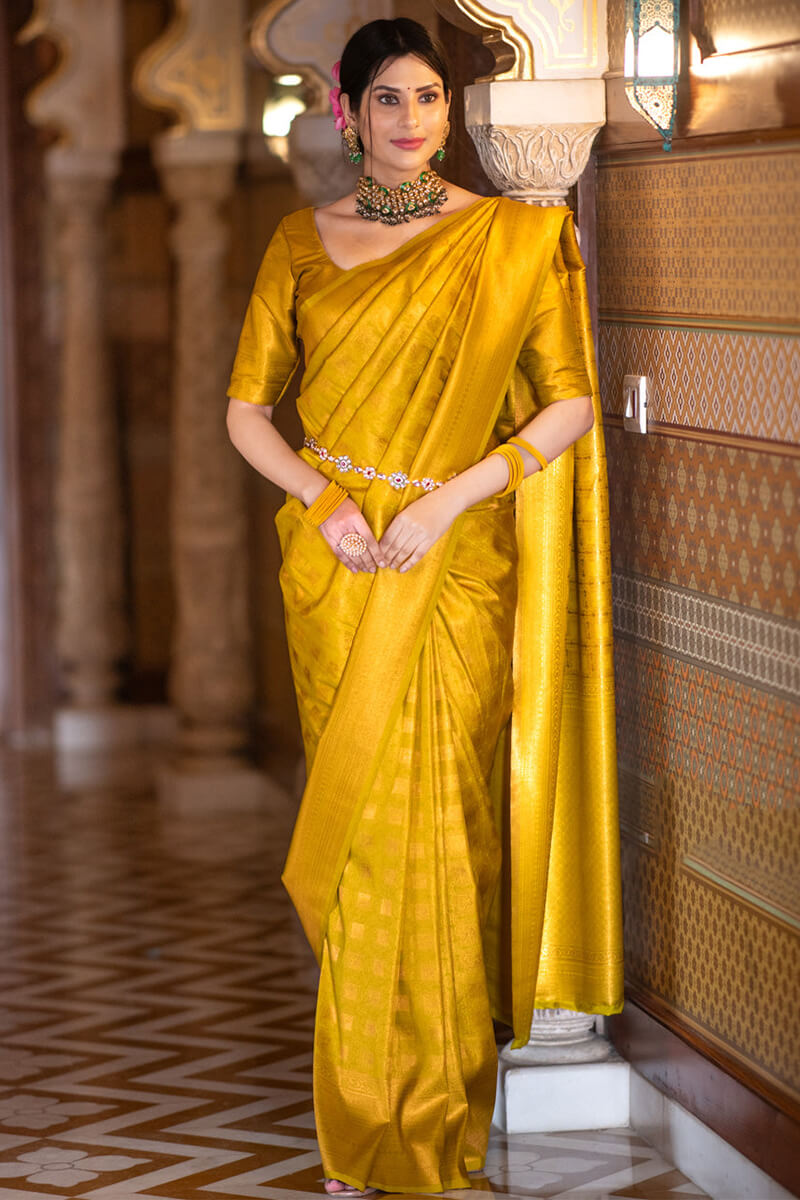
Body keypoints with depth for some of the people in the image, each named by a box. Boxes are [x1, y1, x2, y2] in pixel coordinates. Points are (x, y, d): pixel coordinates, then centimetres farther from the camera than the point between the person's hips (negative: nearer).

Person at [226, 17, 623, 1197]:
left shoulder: (511, 240, 1)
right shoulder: (303, 243, 8)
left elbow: (572, 405, -3)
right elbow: (248, 407, 8)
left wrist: (449, 498, -13)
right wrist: (324, 502, -9)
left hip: (459, 571, -2)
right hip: (337, 569, 2)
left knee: (437, 823, -4)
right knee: (355, 813, 4)